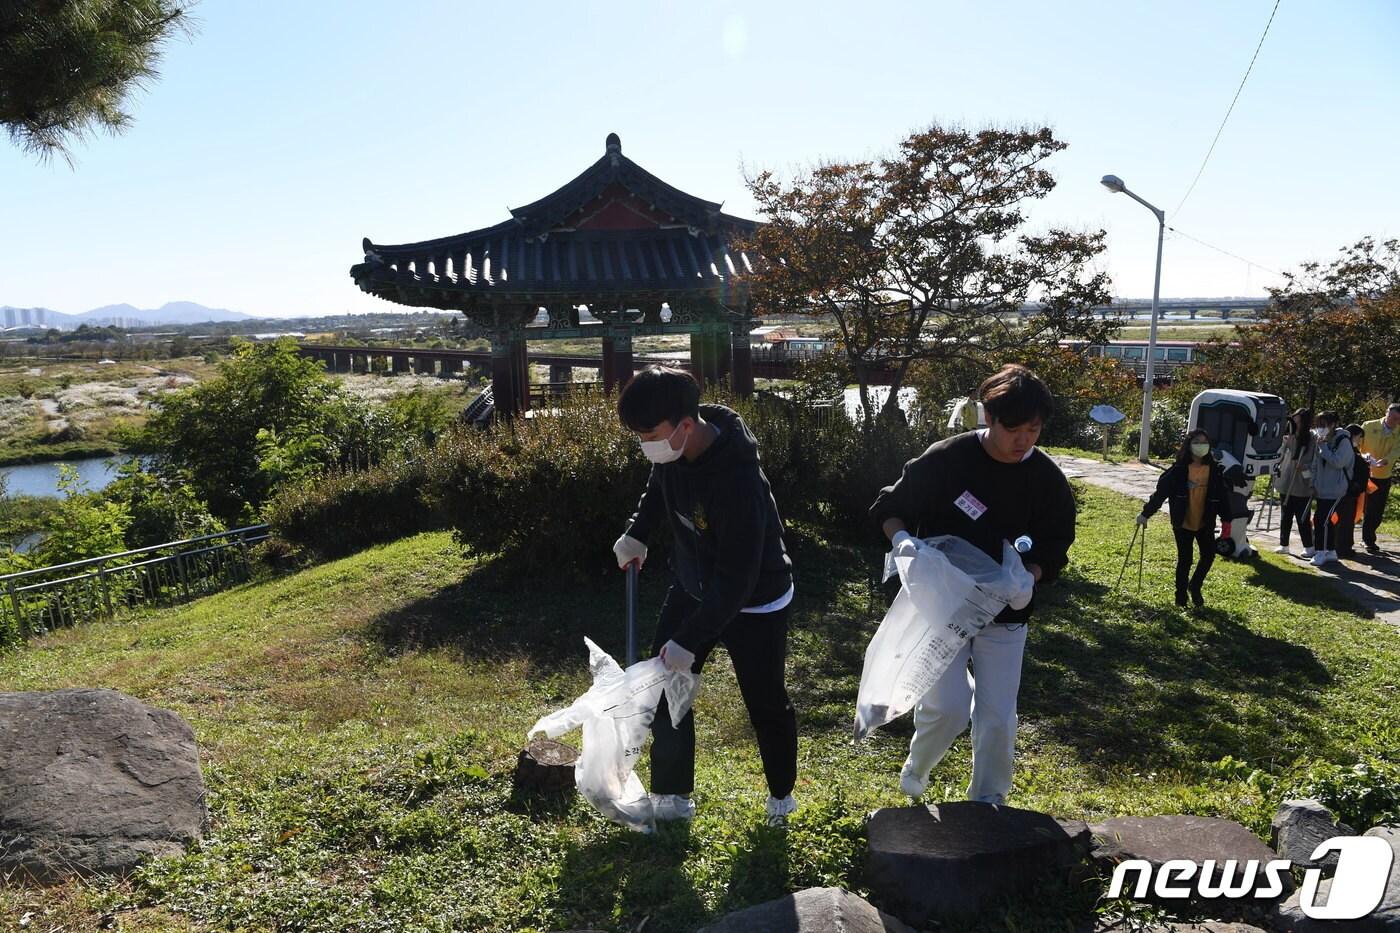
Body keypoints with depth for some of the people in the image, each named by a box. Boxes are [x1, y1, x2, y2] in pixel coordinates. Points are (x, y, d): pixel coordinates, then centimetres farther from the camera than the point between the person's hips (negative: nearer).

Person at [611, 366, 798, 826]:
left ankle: (781, 793, 35)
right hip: (692, 588, 7)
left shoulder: (738, 481, -38)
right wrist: (636, 532, -2)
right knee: (663, 686, 5)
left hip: (754, 603, -7)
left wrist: (689, 640, -30)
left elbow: (737, 579, -33)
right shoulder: (673, 449, -15)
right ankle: (671, 796, 21)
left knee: (765, 702, 9)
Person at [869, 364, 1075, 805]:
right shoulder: (945, 459, -16)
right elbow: (888, 508, -5)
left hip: (1005, 617, 3)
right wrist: (903, 542, -26)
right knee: (948, 707, -12)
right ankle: (917, 766, 23)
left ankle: (988, 803, 30)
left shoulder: (1048, 479, -6)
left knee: (998, 719, 4)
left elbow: (1054, 549, 3)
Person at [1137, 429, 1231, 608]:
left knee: (1209, 555, 2)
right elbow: (1161, 491, -9)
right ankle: (1181, 594, 23)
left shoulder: (1215, 469, -1)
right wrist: (1146, 513, -9)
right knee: (1184, 559, 5)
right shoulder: (1179, 469, -11)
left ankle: (1195, 586, 27)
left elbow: (1223, 495, 5)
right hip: (1183, 523, -3)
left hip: (1205, 523, 3)